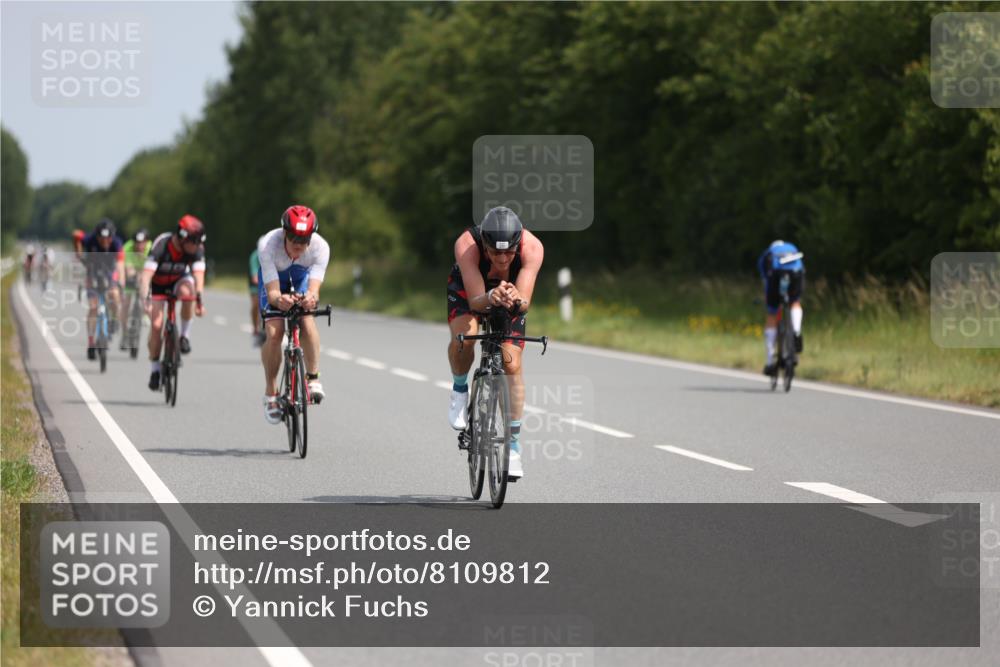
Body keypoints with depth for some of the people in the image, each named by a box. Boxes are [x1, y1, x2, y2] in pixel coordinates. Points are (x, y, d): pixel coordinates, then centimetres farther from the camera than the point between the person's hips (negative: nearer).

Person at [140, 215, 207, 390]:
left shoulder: (197, 248, -26)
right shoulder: (161, 245, -34)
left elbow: (198, 275, -34)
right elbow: (146, 275, -40)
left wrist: (199, 300, -49)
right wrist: (145, 300, -52)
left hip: (180, 280, 1)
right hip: (159, 284, -1)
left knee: (187, 291, -35)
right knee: (156, 325, -13)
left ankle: (185, 335, -16)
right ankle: (154, 370, 3)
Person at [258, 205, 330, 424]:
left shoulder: (320, 247, -36)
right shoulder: (268, 245, -39)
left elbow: (314, 288, -43)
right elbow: (272, 292, -41)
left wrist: (310, 298, -66)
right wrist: (279, 300, -65)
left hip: (302, 278, 1)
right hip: (273, 280, -1)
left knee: (306, 319, -29)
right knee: (274, 332, -20)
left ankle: (313, 377, -17)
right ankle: (271, 393, -2)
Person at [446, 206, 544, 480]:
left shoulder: (532, 247, -36)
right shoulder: (466, 245, -39)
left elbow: (525, 302, -38)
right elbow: (475, 301, -40)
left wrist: (516, 301, -61)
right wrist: (490, 297, -62)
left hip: (510, 295, 1)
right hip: (468, 289, -1)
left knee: (512, 365, -10)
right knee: (464, 336, -32)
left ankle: (513, 444, 5)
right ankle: (460, 389, -1)